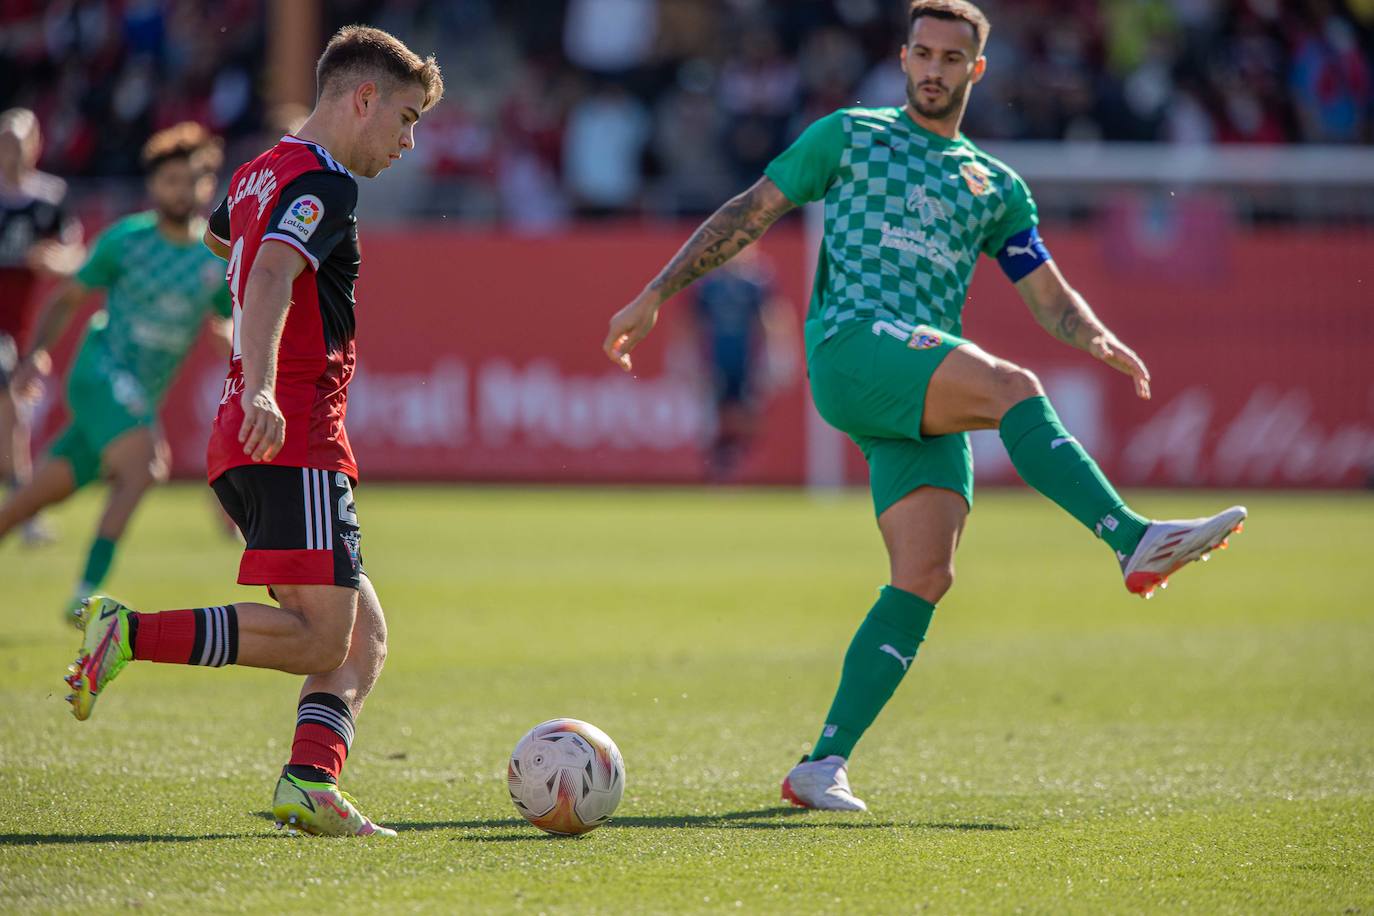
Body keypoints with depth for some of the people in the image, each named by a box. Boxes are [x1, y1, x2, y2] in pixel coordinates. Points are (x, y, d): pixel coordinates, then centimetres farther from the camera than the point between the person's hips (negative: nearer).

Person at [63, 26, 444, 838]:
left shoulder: (260, 175, 19)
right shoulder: (323, 184, -9)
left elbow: (216, 236, 42)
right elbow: (271, 278, -27)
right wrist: (263, 392, -42)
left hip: (245, 442, 10)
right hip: (298, 440, -10)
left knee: (364, 634, 7)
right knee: (319, 640, -14)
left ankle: (310, 784, -10)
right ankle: (131, 635, -19)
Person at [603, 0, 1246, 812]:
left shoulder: (996, 187, 24)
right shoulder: (851, 136, 15)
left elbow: (1049, 295, 19)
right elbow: (750, 214, 15)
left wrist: (1101, 339, -4)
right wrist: (656, 295, 9)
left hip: (929, 398, 4)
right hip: (851, 349, -4)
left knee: (925, 578, -12)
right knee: (1012, 387, -30)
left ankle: (823, 766, -11)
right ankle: (1136, 543, -39)